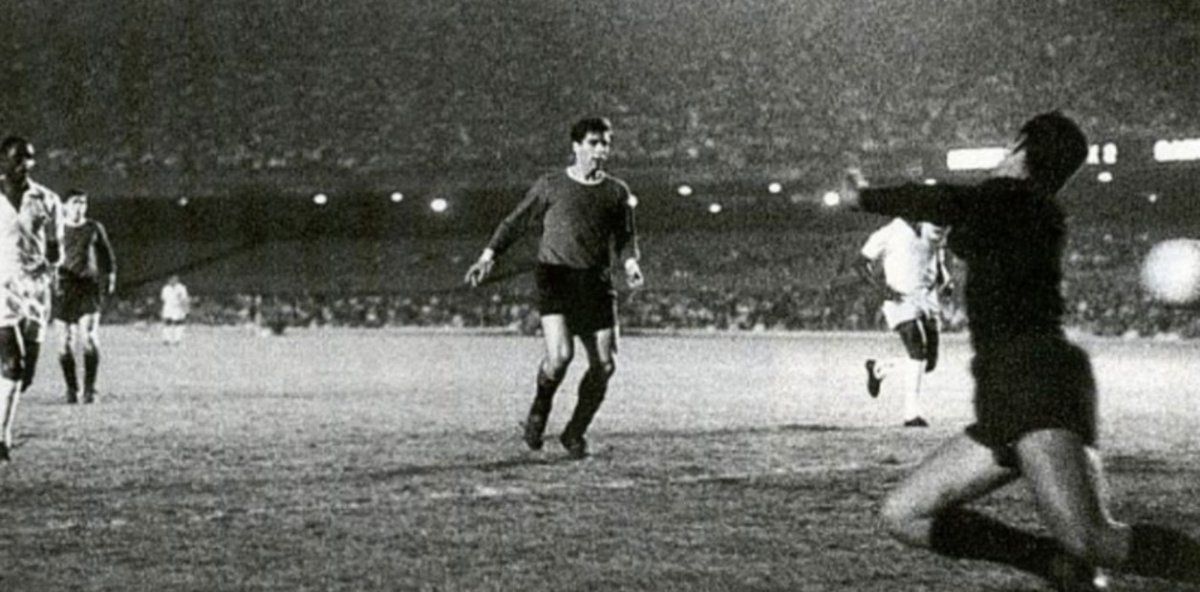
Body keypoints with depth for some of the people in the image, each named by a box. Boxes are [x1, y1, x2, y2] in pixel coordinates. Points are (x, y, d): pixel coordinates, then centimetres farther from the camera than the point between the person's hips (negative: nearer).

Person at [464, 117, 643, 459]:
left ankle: (575, 433, 16)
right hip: (555, 276, -3)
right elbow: (516, 223, 10)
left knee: (604, 365, -4)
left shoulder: (616, 192, 12)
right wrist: (489, 255, -1)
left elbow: (625, 235, 16)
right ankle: (539, 410, 11)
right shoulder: (551, 186, 4)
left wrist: (630, 263, -5)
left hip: (597, 283, 3)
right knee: (560, 355, -21)